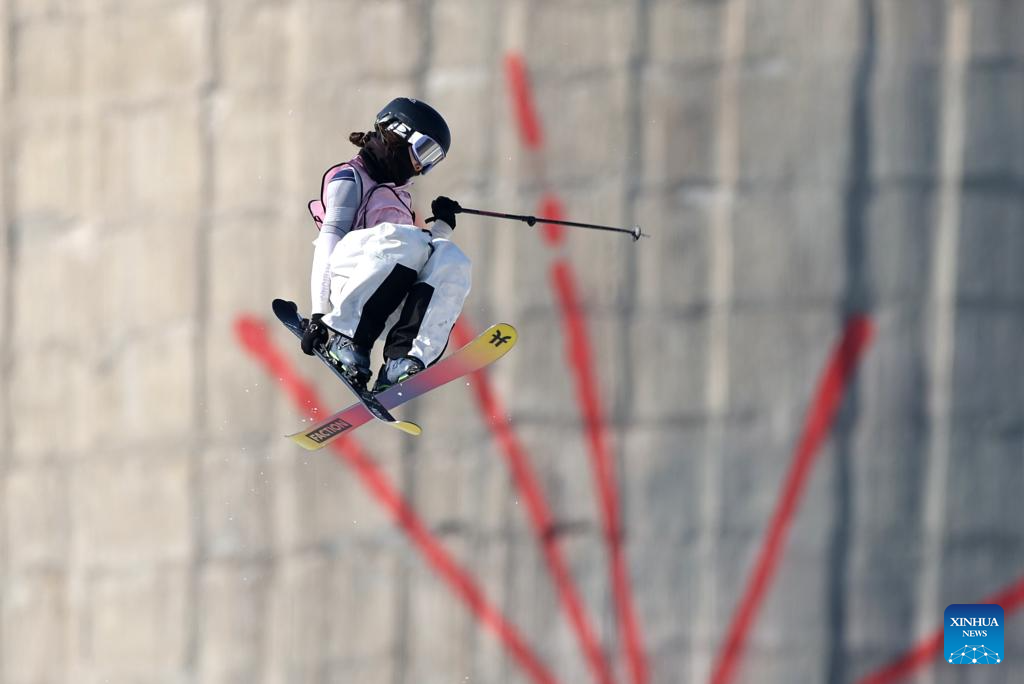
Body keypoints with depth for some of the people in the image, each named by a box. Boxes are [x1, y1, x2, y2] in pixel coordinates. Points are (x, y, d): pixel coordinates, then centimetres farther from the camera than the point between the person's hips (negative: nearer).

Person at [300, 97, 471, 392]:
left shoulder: (399, 194, 36)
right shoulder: (348, 178, 11)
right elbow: (329, 242, -4)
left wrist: (441, 225, 25)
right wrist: (319, 312, -16)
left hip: (393, 303, 6)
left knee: (452, 260, -24)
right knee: (406, 239, -35)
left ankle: (403, 362, -39)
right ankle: (343, 334, -29)